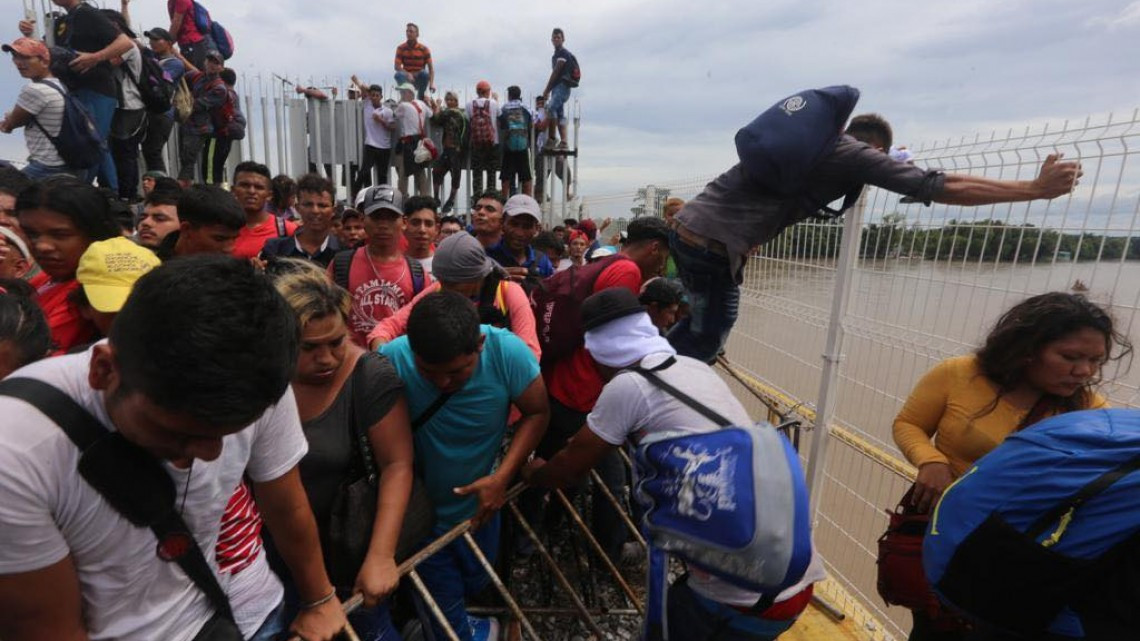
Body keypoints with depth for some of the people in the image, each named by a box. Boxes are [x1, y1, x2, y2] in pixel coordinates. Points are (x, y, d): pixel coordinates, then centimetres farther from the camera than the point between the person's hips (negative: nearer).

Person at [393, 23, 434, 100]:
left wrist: (432, 83, -26)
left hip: (420, 79, 0)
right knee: (398, 75, -30)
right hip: (407, 79, 0)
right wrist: (407, 74, -30)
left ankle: (421, 98, -17)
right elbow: (397, 66, -9)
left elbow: (431, 67, -9)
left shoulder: (424, 48, -4)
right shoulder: (401, 48, -1)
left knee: (425, 73, -32)